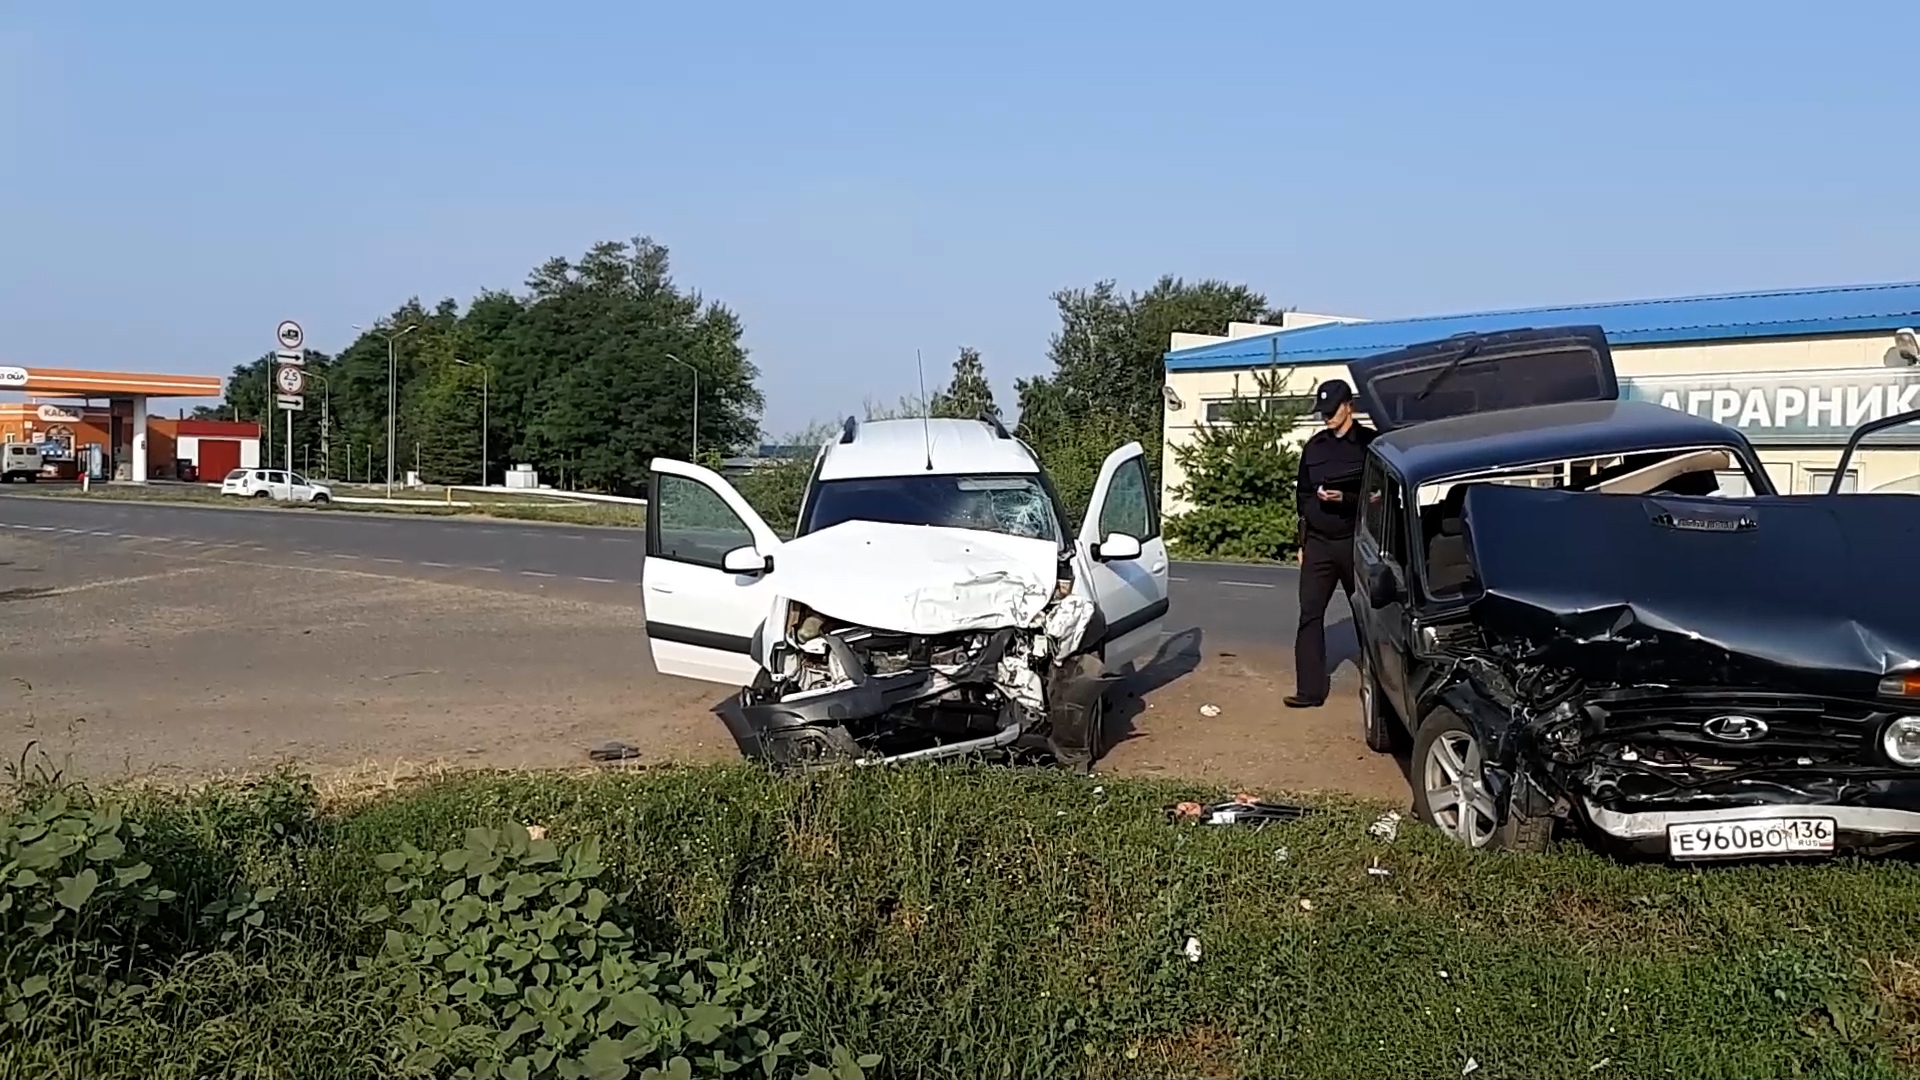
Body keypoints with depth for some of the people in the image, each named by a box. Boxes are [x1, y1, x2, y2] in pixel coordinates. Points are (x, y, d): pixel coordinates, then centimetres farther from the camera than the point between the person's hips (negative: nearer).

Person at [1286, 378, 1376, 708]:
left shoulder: (1369, 443, -4)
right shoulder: (1314, 447, 12)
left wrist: (1345, 499, -21)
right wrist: (1303, 541, 16)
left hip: (1354, 543, -4)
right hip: (1318, 543, 5)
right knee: (1310, 615, -1)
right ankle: (1310, 690, 2)